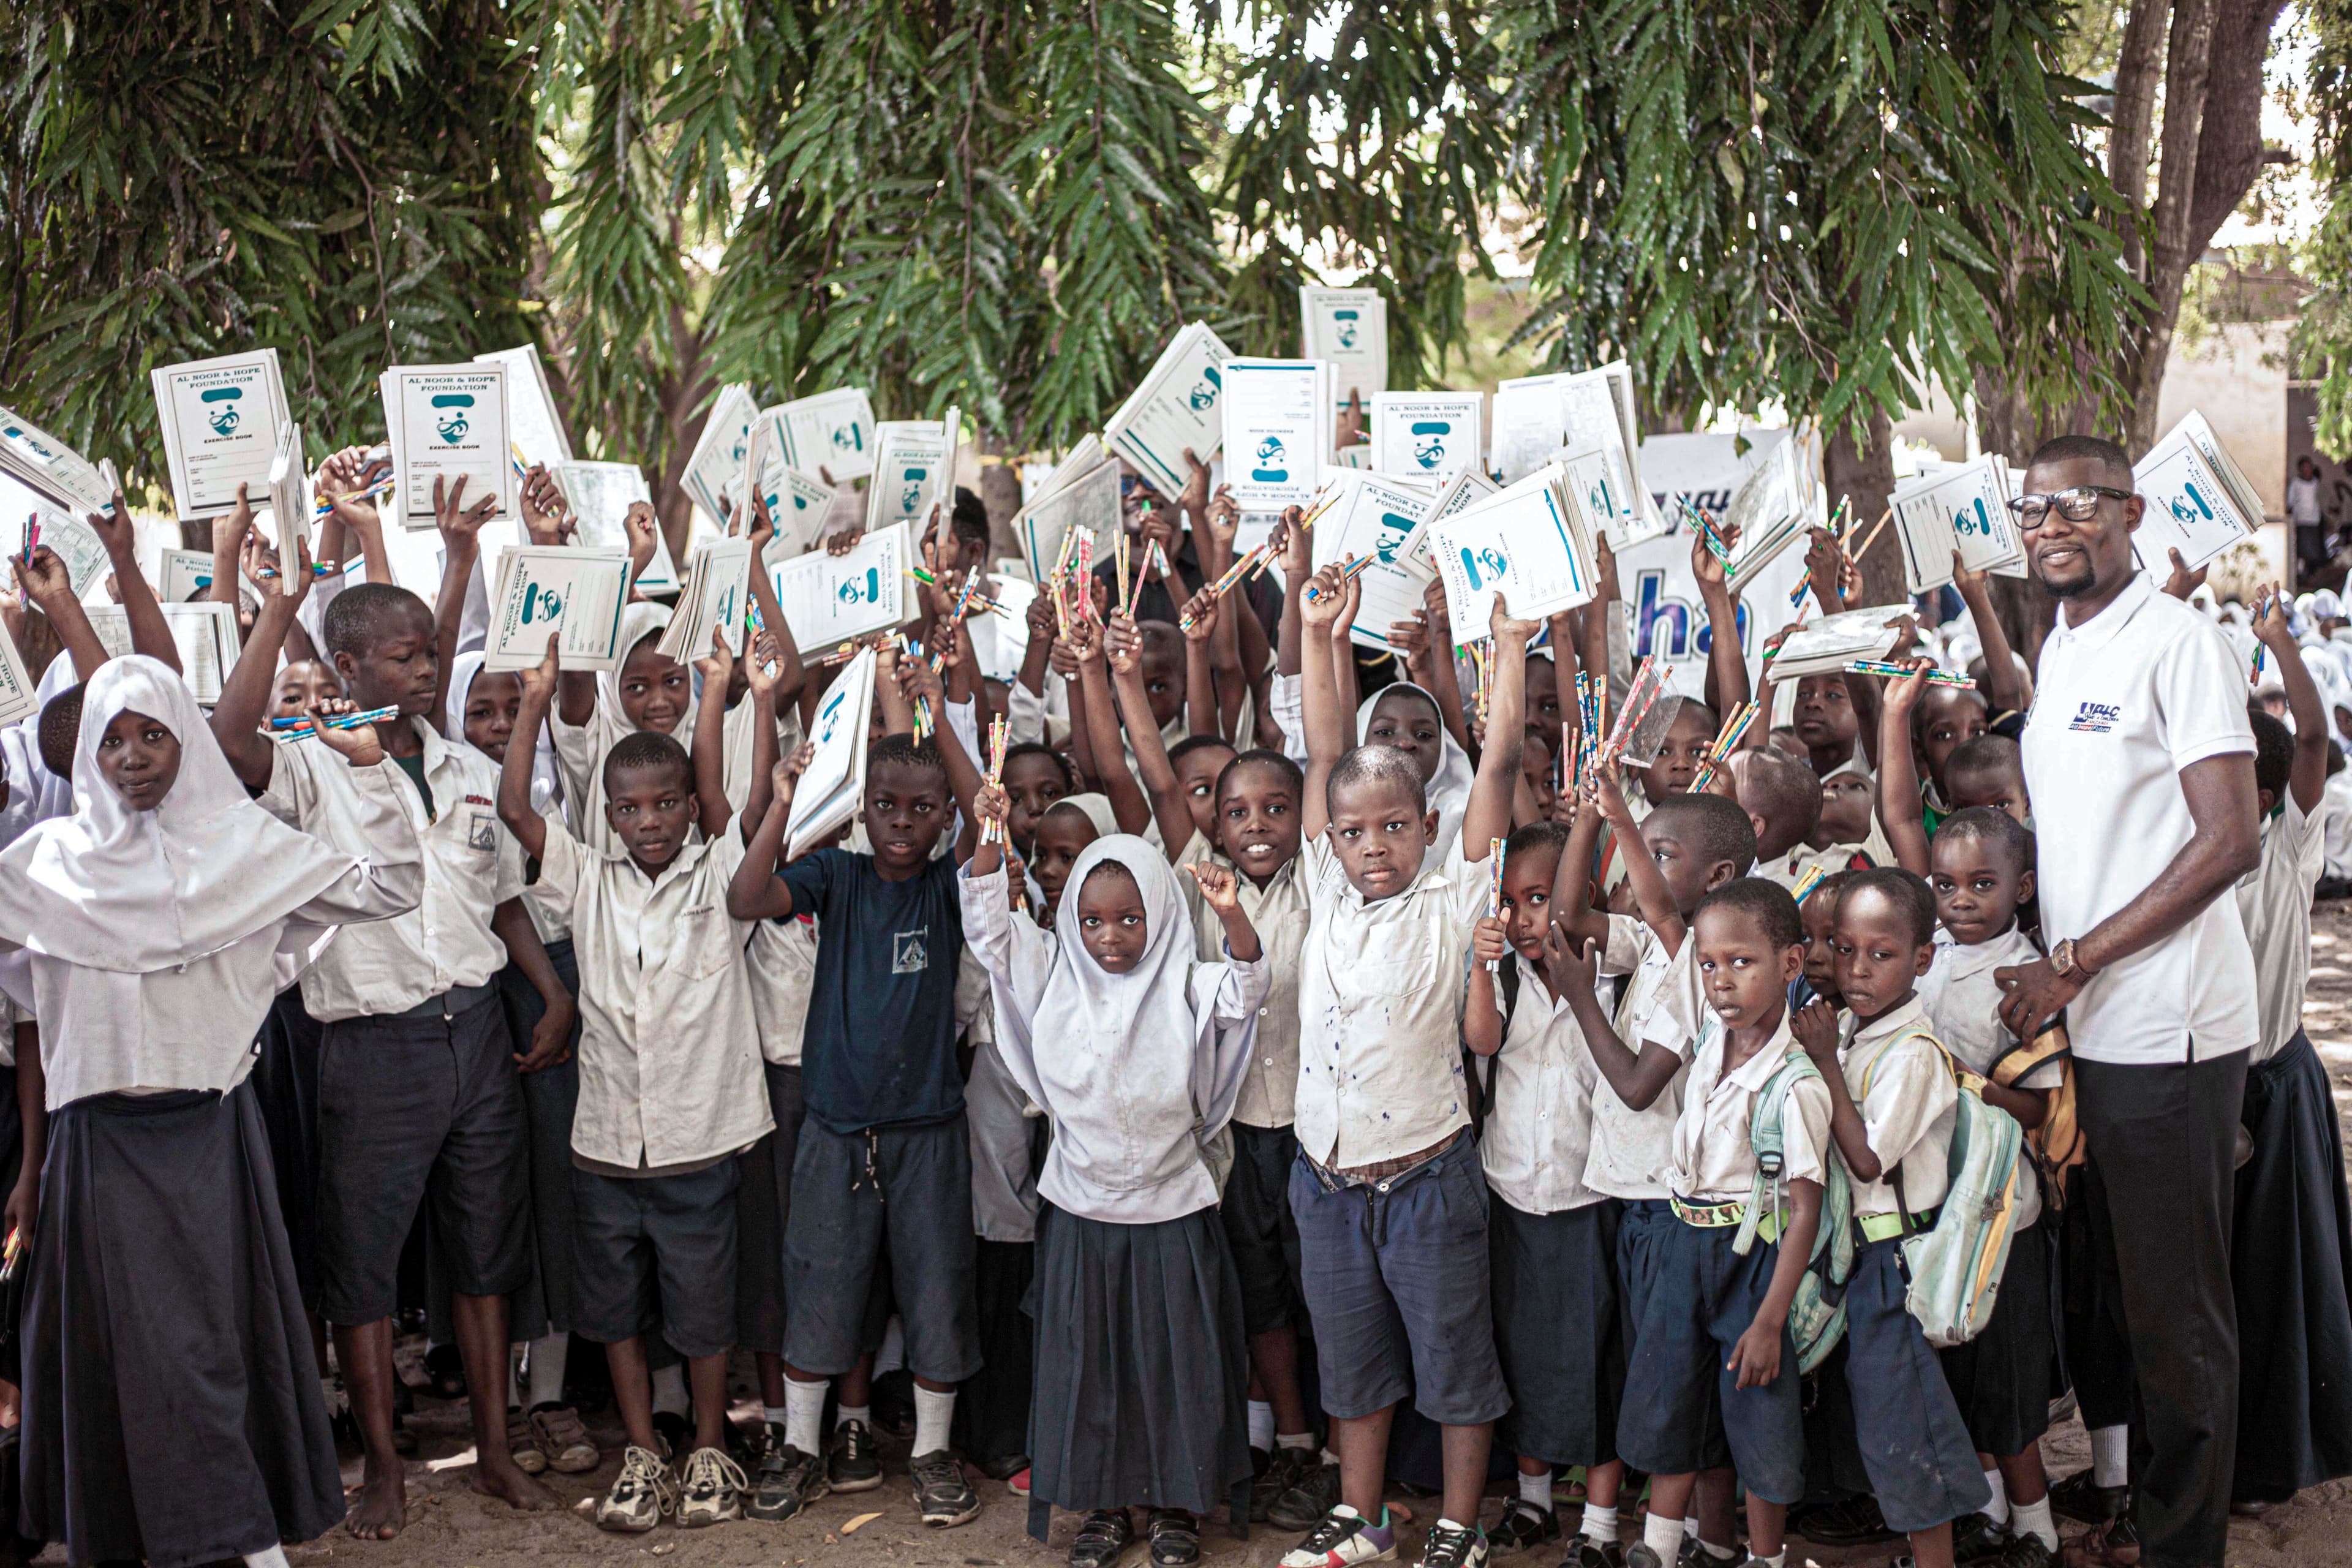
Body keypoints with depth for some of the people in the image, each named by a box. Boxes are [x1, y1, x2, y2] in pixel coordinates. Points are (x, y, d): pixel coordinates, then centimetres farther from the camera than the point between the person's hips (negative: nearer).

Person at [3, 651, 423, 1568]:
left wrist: (365, 770, -7)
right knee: (126, 1338, 2)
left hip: (210, 1135, -1)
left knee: (225, 1328, 1)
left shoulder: (244, 846, 3)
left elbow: (389, 887, 1)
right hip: (102, 1139, 1)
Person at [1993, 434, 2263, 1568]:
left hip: (2166, 1026, -8)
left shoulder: (2176, 640, -11)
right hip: (2085, 1026, 8)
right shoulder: (2058, 653, 15)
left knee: (2176, 1309, 1)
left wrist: (2072, 964, -15)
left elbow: (2232, 841, -16)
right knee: (2121, 1292, 16)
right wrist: (2049, 973, 6)